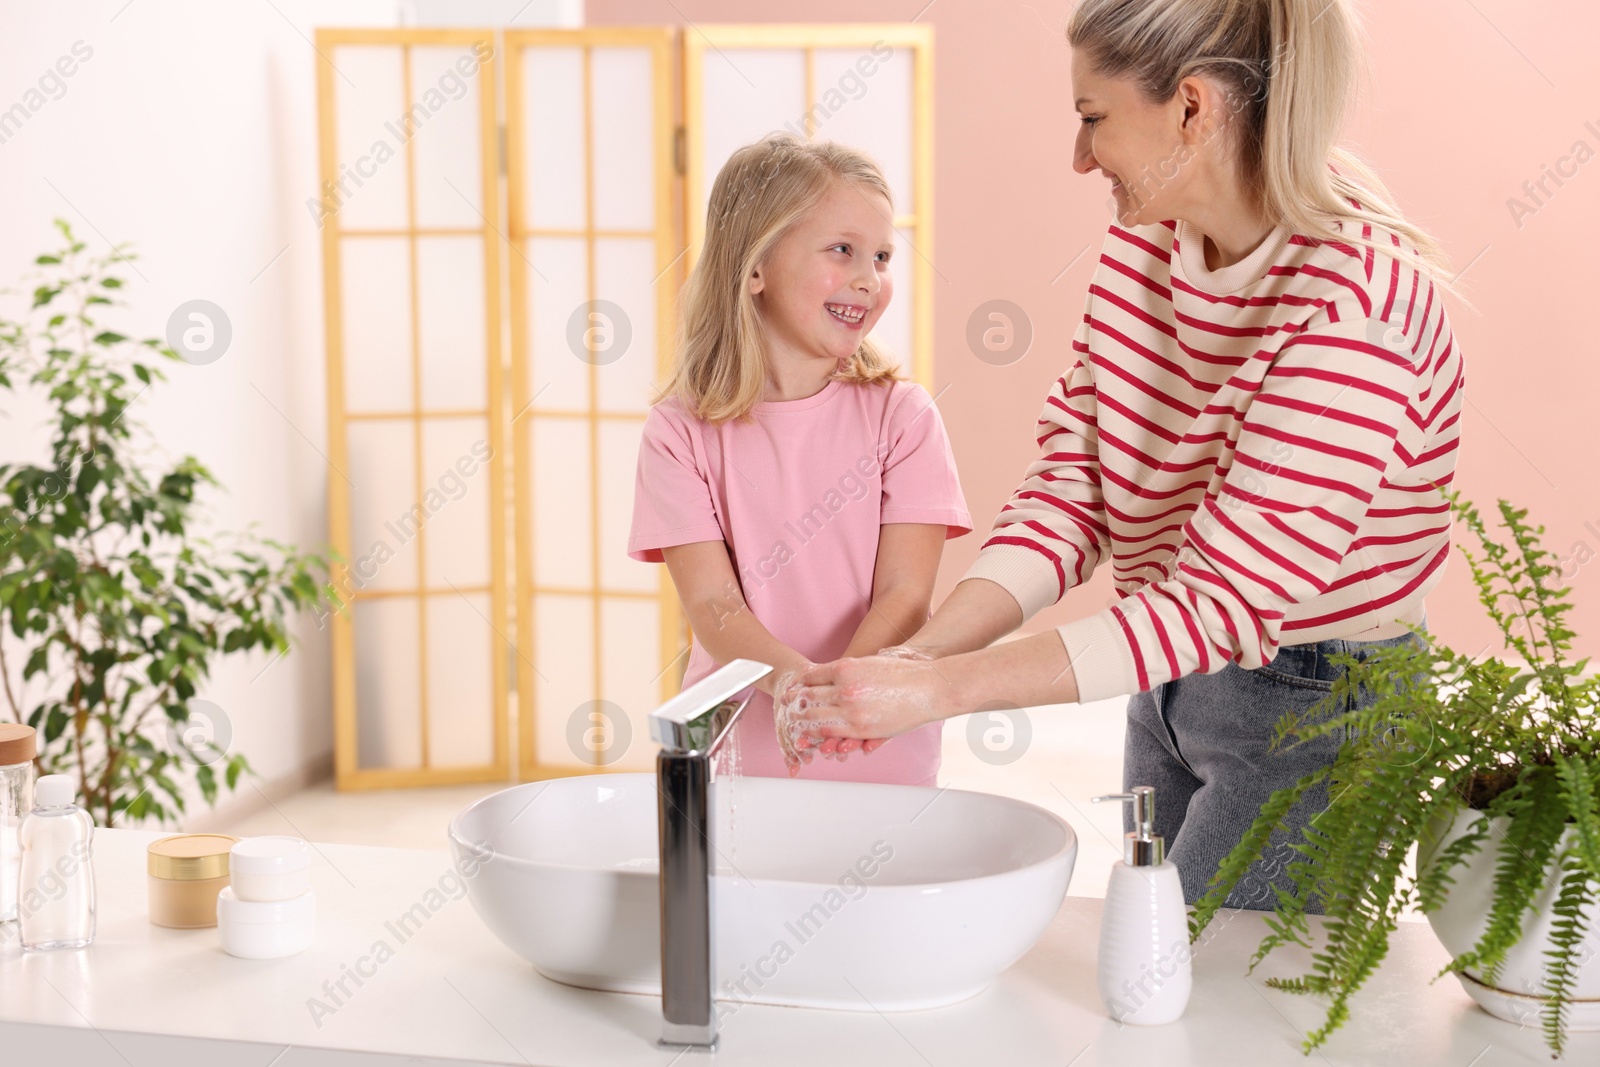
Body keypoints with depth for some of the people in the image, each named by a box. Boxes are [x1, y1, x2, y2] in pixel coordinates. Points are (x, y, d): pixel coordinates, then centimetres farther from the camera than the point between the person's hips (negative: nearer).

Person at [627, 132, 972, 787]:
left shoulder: (901, 415, -4)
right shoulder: (681, 431, -4)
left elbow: (905, 598, -10)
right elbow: (712, 607, -11)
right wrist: (796, 683, -31)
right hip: (735, 757, 0)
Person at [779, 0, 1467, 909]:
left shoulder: (1354, 307, -28)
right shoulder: (1149, 234, -4)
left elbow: (1223, 599, -29)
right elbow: (1074, 487, -4)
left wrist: (941, 689, -30)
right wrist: (919, 652, -19)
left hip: (1313, 709, -7)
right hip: (1174, 684, 8)